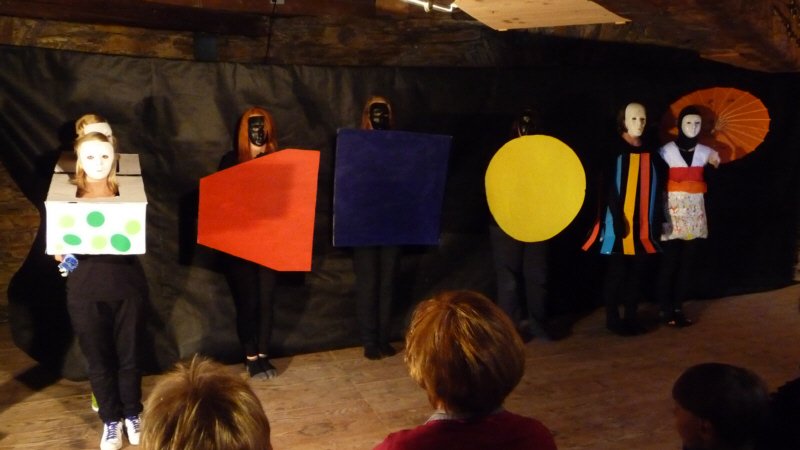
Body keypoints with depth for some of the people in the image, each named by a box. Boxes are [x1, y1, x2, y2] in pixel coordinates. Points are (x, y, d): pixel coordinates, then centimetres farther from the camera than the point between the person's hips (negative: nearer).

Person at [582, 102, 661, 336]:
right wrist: (617, 218, -18)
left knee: (638, 269, 7)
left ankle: (631, 316, 17)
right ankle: (612, 317, 11)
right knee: (617, 269, 1)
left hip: (643, 221, 5)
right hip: (621, 219, -5)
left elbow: (654, 185, 12)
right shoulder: (615, 149, -7)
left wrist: (653, 218, 7)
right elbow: (607, 186, -11)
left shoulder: (649, 149, 9)